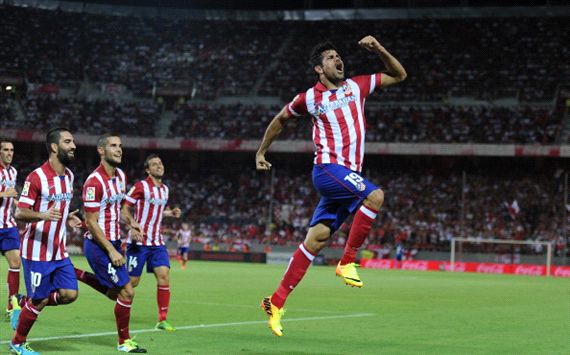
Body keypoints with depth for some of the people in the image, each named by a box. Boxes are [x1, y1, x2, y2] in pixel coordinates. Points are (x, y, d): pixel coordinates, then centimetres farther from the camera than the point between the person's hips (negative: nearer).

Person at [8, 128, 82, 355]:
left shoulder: (69, 176, 9)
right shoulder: (37, 177, -15)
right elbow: (19, 214, -16)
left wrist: (68, 219, 6)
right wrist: (42, 215, -33)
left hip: (59, 251, 7)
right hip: (37, 252, -7)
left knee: (69, 294, -1)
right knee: (38, 301, -1)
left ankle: (26, 303, 21)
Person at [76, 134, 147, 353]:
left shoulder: (120, 175, 6)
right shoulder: (94, 182, -20)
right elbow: (91, 222, -19)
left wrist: (130, 223, 2)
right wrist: (111, 251, -20)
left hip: (113, 242, 9)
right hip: (98, 245, -9)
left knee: (114, 293, 17)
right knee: (127, 291, -6)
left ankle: (76, 275, 27)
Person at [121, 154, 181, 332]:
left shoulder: (165, 189, 11)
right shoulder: (141, 186, -9)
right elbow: (125, 207, -9)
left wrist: (171, 213, 8)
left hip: (157, 242, 6)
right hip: (139, 241, -6)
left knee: (164, 275, -9)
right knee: (132, 281, -2)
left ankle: (162, 320, -5)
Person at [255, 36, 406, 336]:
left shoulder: (356, 86, 13)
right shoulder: (310, 98, 3)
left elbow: (398, 75, 20)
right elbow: (280, 119, 20)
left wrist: (379, 50, 5)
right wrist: (261, 151, 25)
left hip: (349, 174, 5)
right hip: (328, 168, -5)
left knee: (316, 239, 2)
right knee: (375, 195, -28)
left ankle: (277, 301, 6)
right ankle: (347, 262, -19)